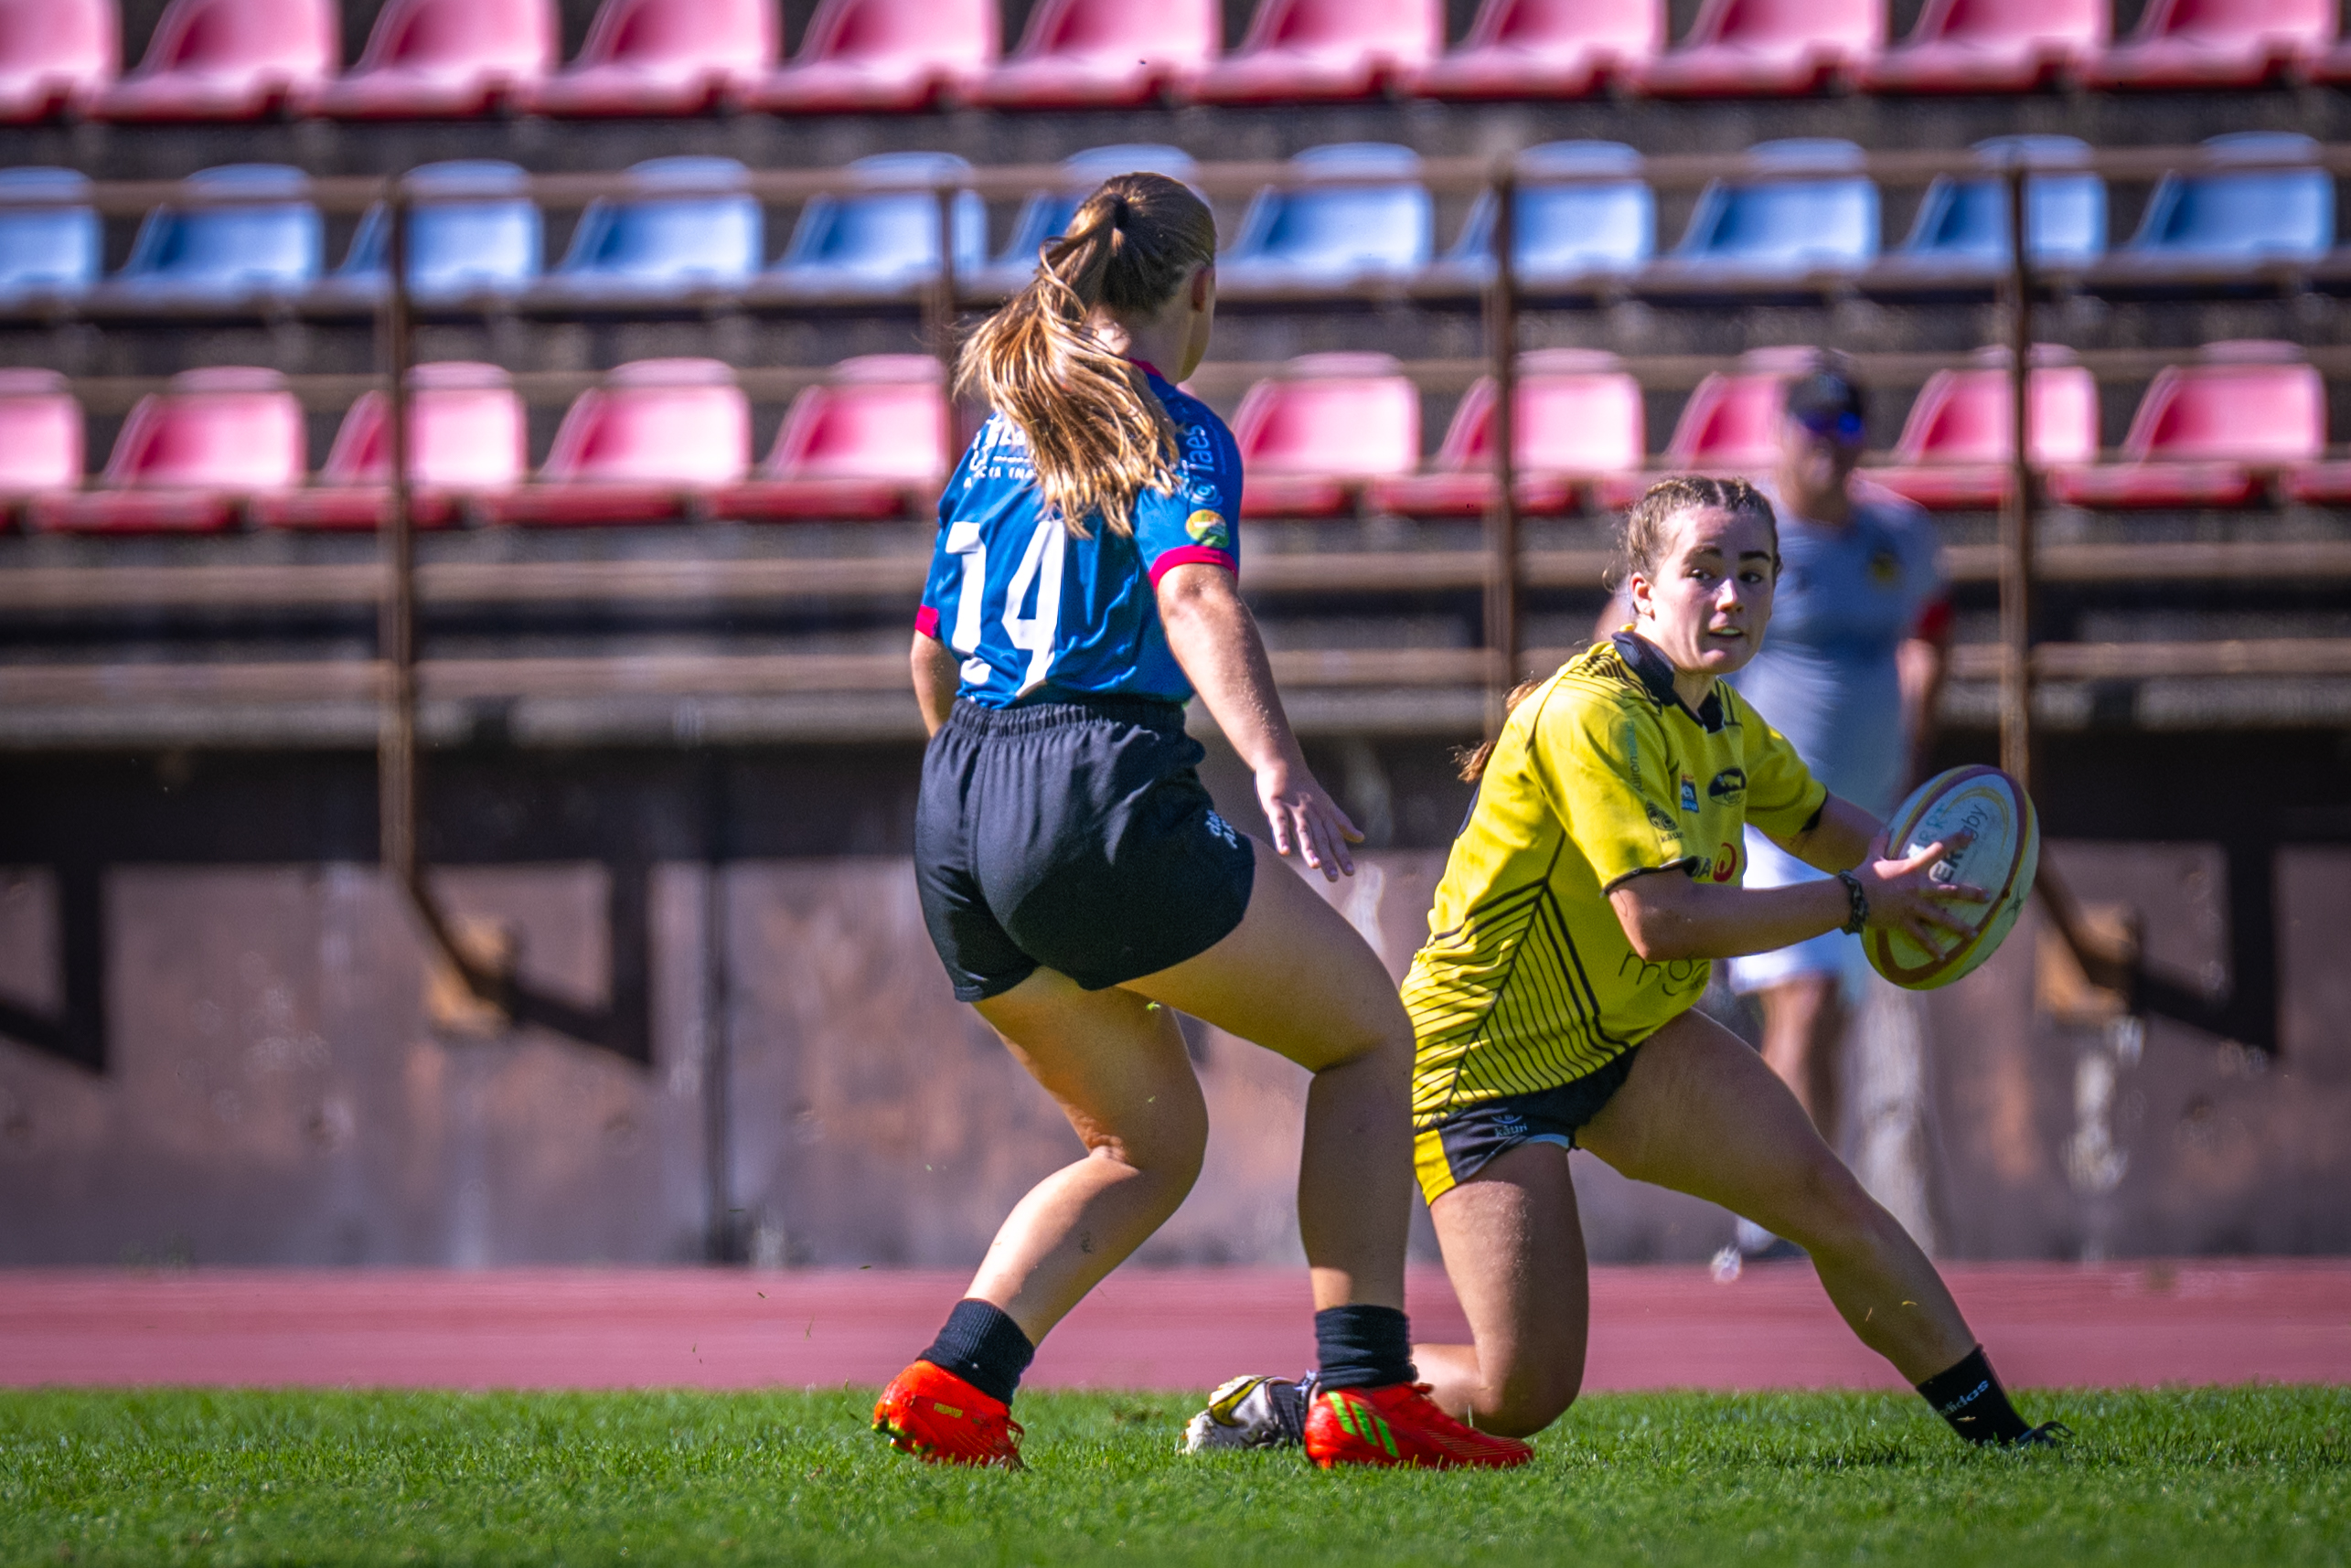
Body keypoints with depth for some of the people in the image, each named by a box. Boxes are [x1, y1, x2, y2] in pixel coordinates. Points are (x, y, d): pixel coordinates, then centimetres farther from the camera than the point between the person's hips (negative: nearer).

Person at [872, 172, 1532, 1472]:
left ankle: (951, 1384, -1)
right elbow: (1194, 596, -21)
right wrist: (1276, 767, -35)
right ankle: (1363, 1394, -1)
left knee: (1147, 1146, 19)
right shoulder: (1171, 431, -2)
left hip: (954, 819, 8)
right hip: (1101, 802, -8)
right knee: (1369, 1035, 8)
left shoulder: (1000, 433, 20)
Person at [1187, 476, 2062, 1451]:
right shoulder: (1593, 716, -24)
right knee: (1526, 1396, -13)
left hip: (1628, 1042, 8)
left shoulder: (1721, 722, 6)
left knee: (1826, 1200, -11)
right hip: (1484, 1059, -8)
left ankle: (1992, 1426, -1)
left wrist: (1888, 862, 2)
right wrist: (1857, 903, -24)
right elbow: (1661, 922, -32)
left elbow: (1818, 821, 27)